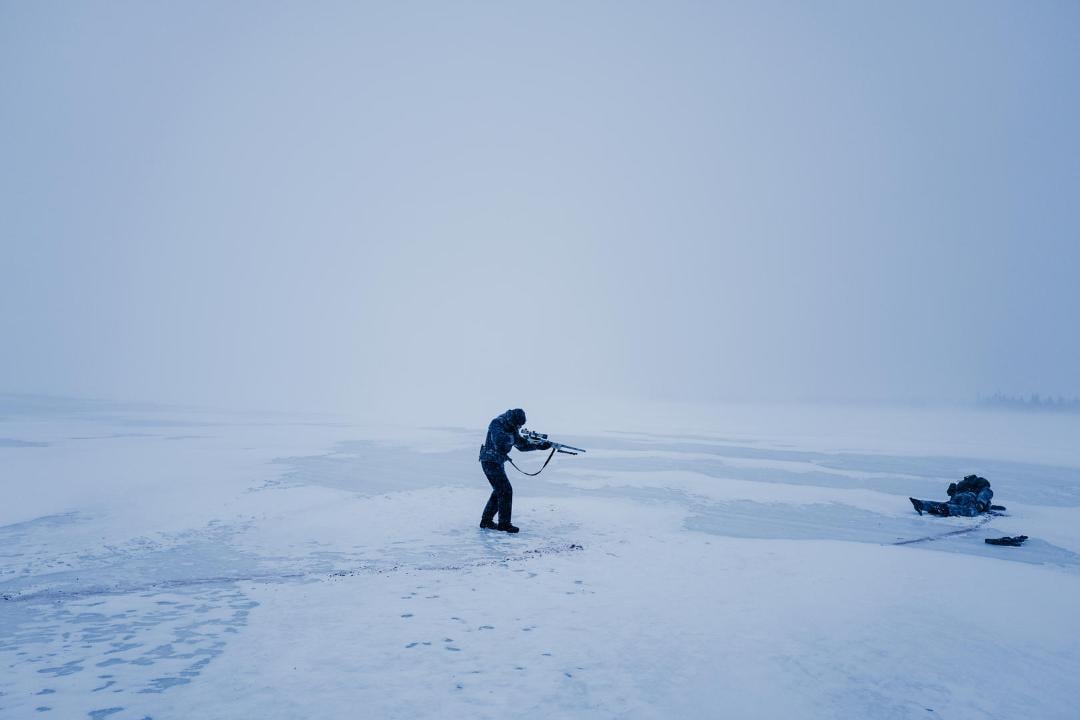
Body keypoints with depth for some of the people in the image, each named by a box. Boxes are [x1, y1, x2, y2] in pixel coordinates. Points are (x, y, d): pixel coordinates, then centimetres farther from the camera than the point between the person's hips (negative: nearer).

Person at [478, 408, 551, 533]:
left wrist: (539, 446, -2)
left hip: (498, 463, 9)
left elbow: (521, 446, 8)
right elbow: (499, 443, -31)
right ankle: (504, 523, -1)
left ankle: (486, 521, 25)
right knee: (506, 491, -9)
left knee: (499, 491, 15)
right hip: (490, 462, -9)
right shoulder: (496, 424, -18)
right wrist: (513, 437, -27)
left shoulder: (511, 428, 7)